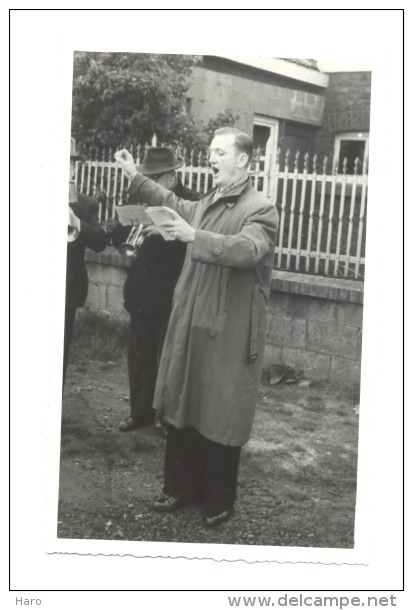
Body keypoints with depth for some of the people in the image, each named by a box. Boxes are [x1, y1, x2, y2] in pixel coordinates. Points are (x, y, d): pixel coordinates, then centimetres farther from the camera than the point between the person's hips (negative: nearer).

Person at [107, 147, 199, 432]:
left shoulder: (191, 202, -10)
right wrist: (122, 227, -16)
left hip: (171, 295, -5)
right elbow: (118, 234, 7)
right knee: (139, 355, 13)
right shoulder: (139, 198, 8)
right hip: (140, 292, 6)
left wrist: (164, 232, -32)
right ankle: (141, 410, 26)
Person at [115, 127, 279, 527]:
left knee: (221, 416, 4)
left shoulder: (260, 209, -12)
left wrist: (193, 236, -37)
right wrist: (135, 178, 36)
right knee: (182, 407, 14)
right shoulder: (207, 204, 12)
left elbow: (247, 249, -31)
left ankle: (219, 501, 21)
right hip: (191, 325, 8)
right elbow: (177, 206, 33)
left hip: (229, 333, -7)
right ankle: (180, 487, 30)